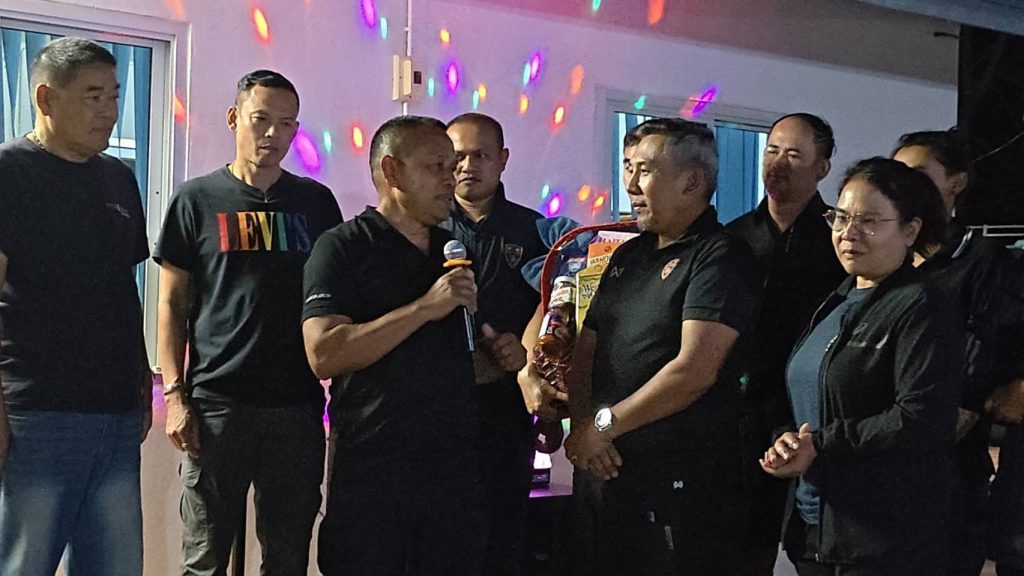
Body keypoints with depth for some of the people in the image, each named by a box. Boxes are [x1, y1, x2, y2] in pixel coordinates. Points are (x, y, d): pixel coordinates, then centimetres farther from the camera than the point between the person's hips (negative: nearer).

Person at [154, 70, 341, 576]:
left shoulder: (316, 202, 10)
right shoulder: (198, 200, 4)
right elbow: (172, 303, 4)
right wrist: (174, 393, -5)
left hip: (298, 403, 2)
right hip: (217, 402, -2)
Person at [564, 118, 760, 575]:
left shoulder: (720, 258, -11)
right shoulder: (629, 255, 15)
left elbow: (694, 370, -21)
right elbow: (586, 347, 14)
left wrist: (605, 424, -13)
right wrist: (581, 426, -3)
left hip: (684, 482, -7)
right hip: (613, 470, 8)